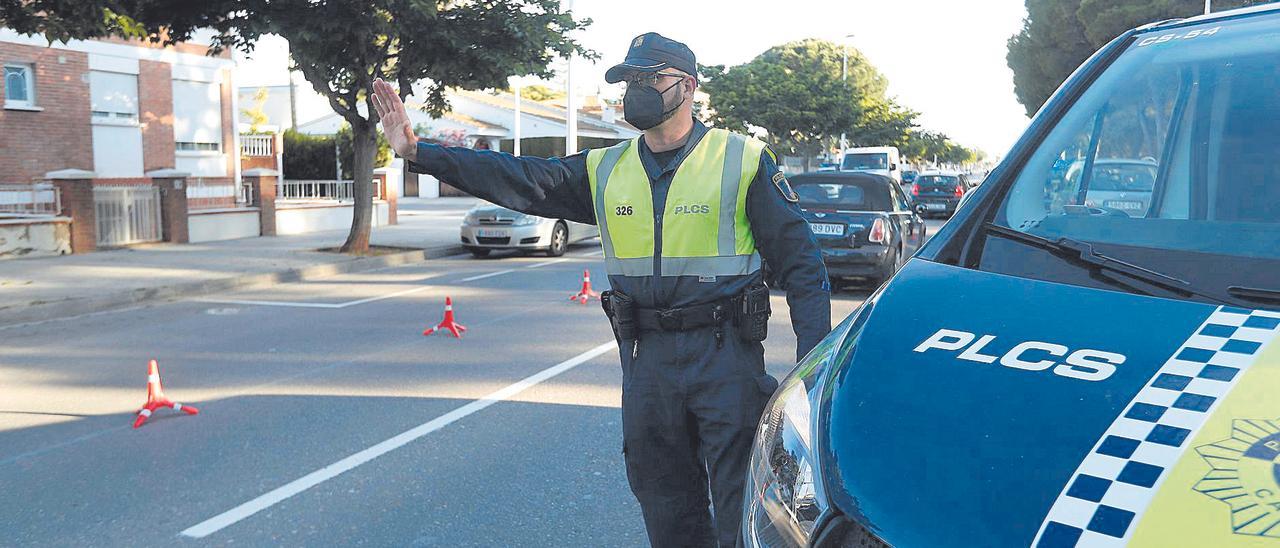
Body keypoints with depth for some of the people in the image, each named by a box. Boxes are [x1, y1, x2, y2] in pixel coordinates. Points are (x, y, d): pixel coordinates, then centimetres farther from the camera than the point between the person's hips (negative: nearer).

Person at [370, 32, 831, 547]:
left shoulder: (742, 160, -2)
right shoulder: (605, 170, 10)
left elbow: (800, 262, -3)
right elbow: (517, 178, 4)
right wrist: (418, 151, -3)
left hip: (726, 356, -4)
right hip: (645, 359, 4)